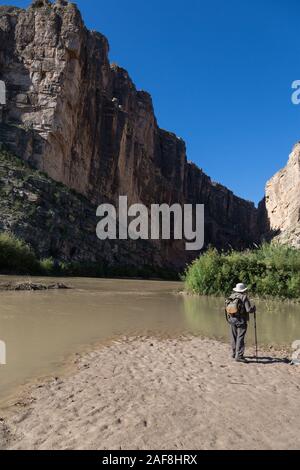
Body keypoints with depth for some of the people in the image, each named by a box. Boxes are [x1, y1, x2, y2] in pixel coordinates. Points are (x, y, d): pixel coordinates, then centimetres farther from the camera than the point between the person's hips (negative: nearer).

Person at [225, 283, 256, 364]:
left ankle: (234, 353, 29)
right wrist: (254, 308, 5)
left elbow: (227, 308, 8)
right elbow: (249, 309, -15)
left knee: (234, 337, 17)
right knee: (240, 338, -5)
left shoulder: (231, 297, 5)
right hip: (241, 321, -6)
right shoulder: (244, 297, -11)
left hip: (232, 320, 6)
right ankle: (239, 356, -8)